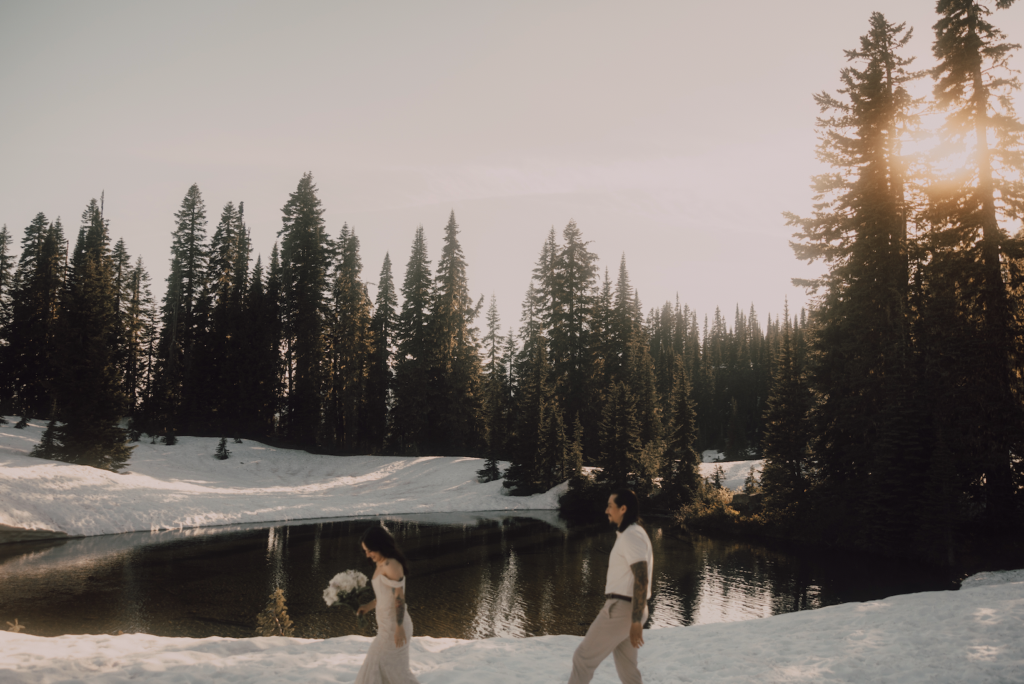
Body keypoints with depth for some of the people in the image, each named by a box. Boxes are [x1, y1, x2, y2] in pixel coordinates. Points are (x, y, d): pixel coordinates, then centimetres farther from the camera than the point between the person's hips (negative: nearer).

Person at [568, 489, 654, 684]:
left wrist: (636, 623, -24)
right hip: (629, 609, 10)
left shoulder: (631, 536, -17)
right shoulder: (634, 534, 16)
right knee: (626, 668, 14)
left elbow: (641, 580, -23)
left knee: (583, 658, 0)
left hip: (621, 610, -10)